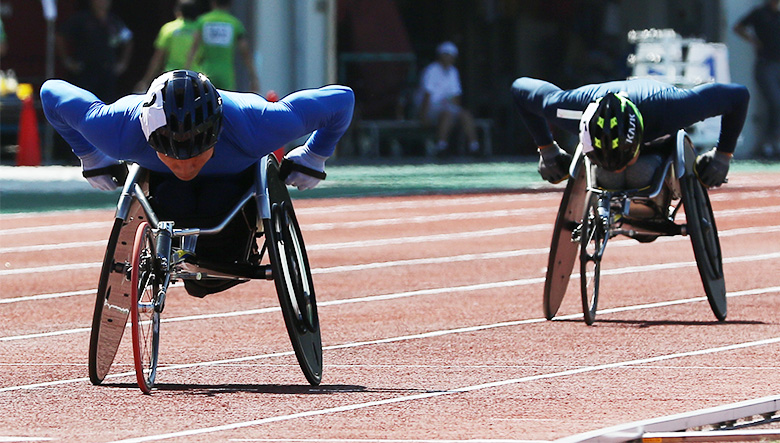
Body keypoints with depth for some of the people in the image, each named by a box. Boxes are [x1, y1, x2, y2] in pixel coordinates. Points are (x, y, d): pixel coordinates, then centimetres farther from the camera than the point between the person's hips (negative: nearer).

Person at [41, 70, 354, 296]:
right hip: (160, 180, 1)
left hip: (236, 175, -1)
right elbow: (52, 93, -22)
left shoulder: (255, 128, -44)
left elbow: (342, 100, -29)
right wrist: (90, 157, -9)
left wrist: (313, 156, -13)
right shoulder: (120, 133, -42)